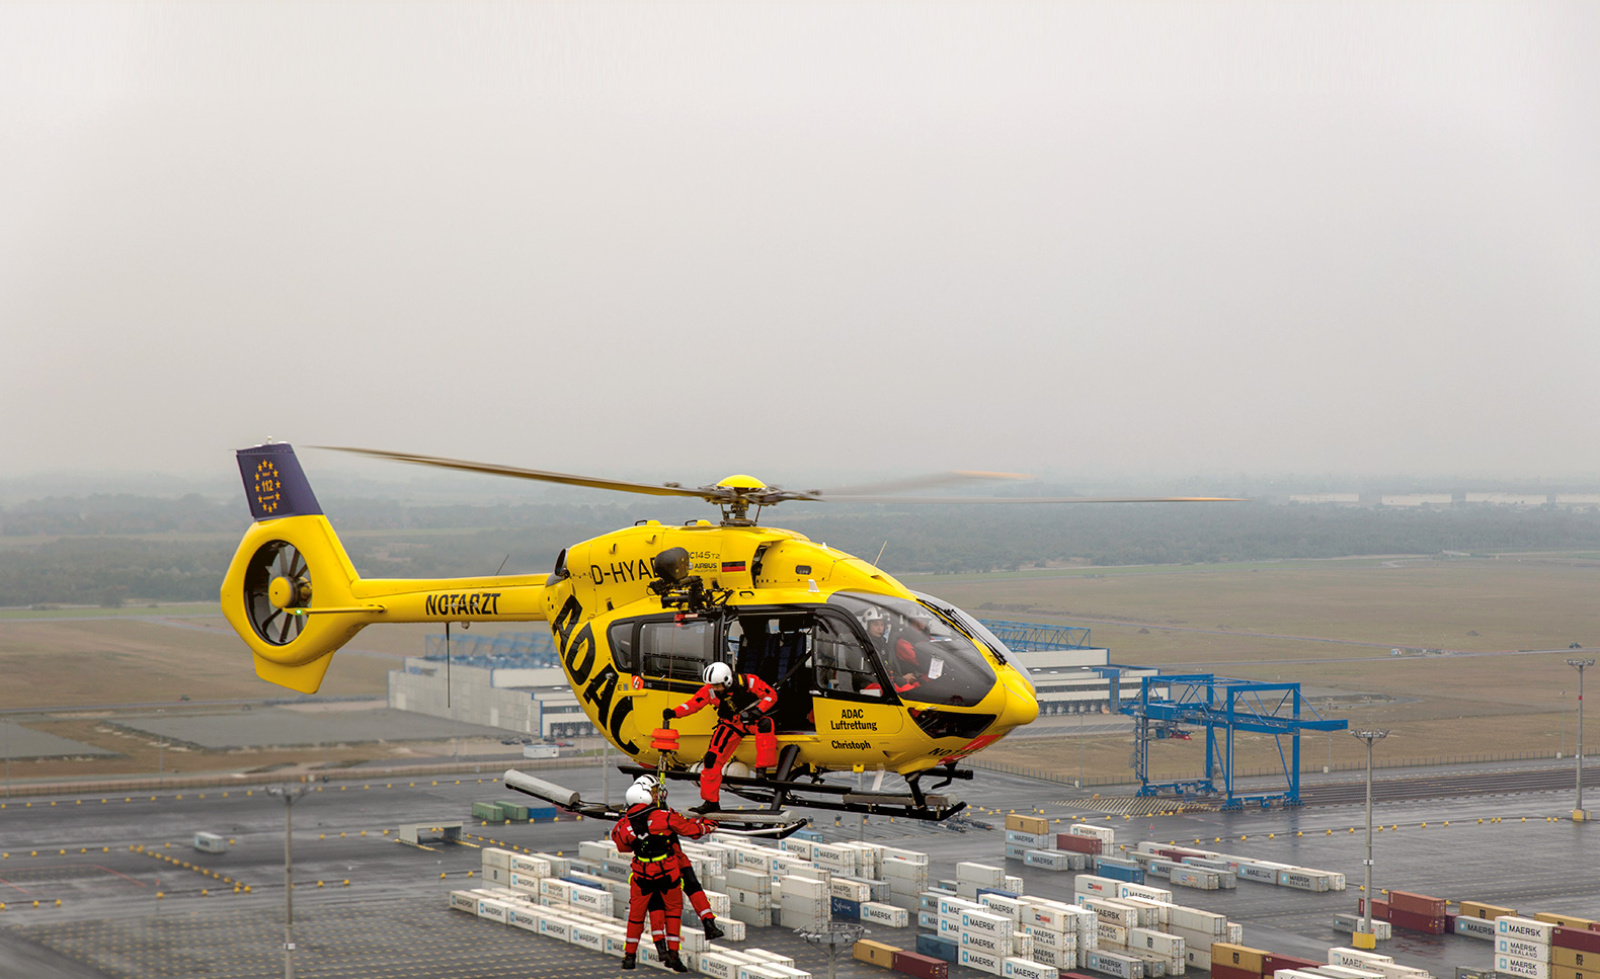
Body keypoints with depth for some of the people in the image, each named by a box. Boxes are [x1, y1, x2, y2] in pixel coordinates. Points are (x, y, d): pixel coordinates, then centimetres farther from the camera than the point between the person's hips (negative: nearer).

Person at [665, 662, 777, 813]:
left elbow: (771, 695, -13)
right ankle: (710, 801, 6)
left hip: (752, 721, -3)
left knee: (765, 724, -38)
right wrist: (674, 713, -23)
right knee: (712, 759, -8)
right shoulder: (710, 690, -12)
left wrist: (757, 711, -26)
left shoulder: (749, 682, -21)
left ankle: (763, 768, -32)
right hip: (731, 725, 3)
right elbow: (693, 704, -7)